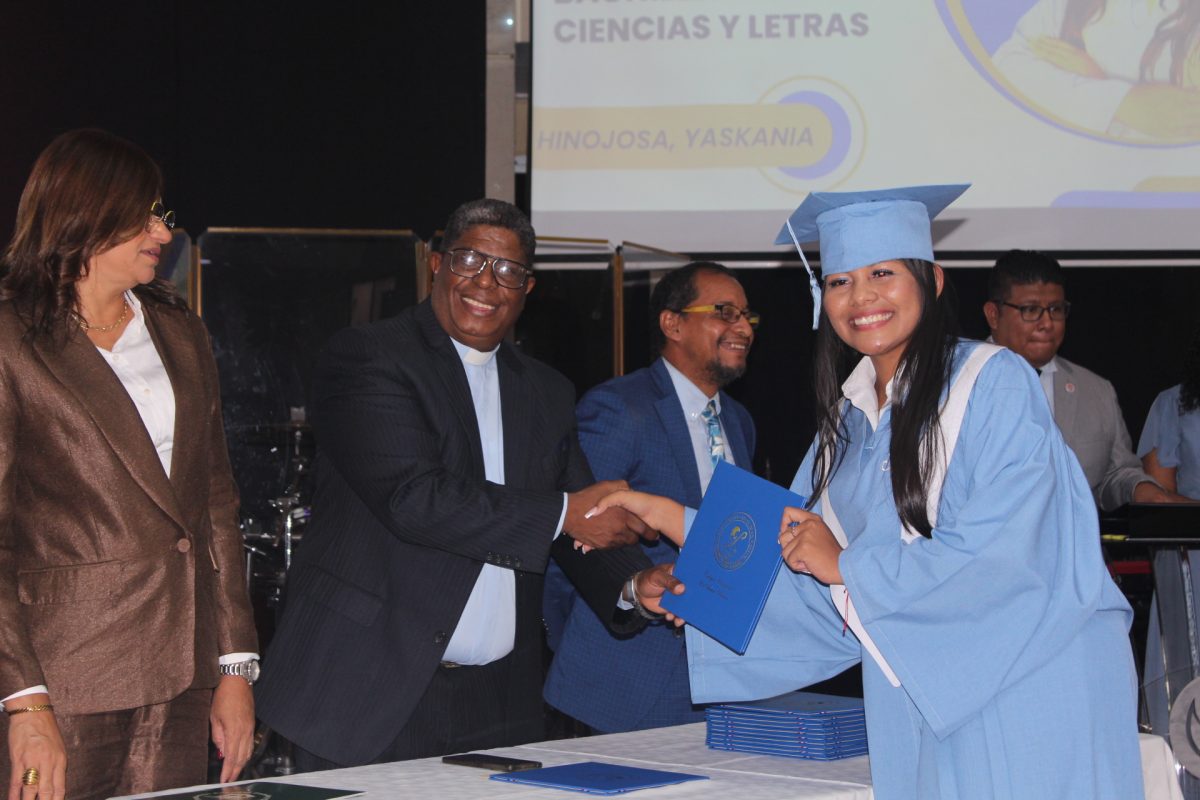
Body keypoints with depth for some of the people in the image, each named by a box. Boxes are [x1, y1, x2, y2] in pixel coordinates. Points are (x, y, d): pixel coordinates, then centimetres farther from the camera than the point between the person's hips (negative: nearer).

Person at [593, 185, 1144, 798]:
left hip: (1024, 689, -5)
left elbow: (1003, 549, -17)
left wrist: (849, 565, -12)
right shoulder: (849, 416, 14)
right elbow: (789, 554, 16)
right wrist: (672, 519, 9)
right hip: (921, 698, 6)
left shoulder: (992, 383, -7)